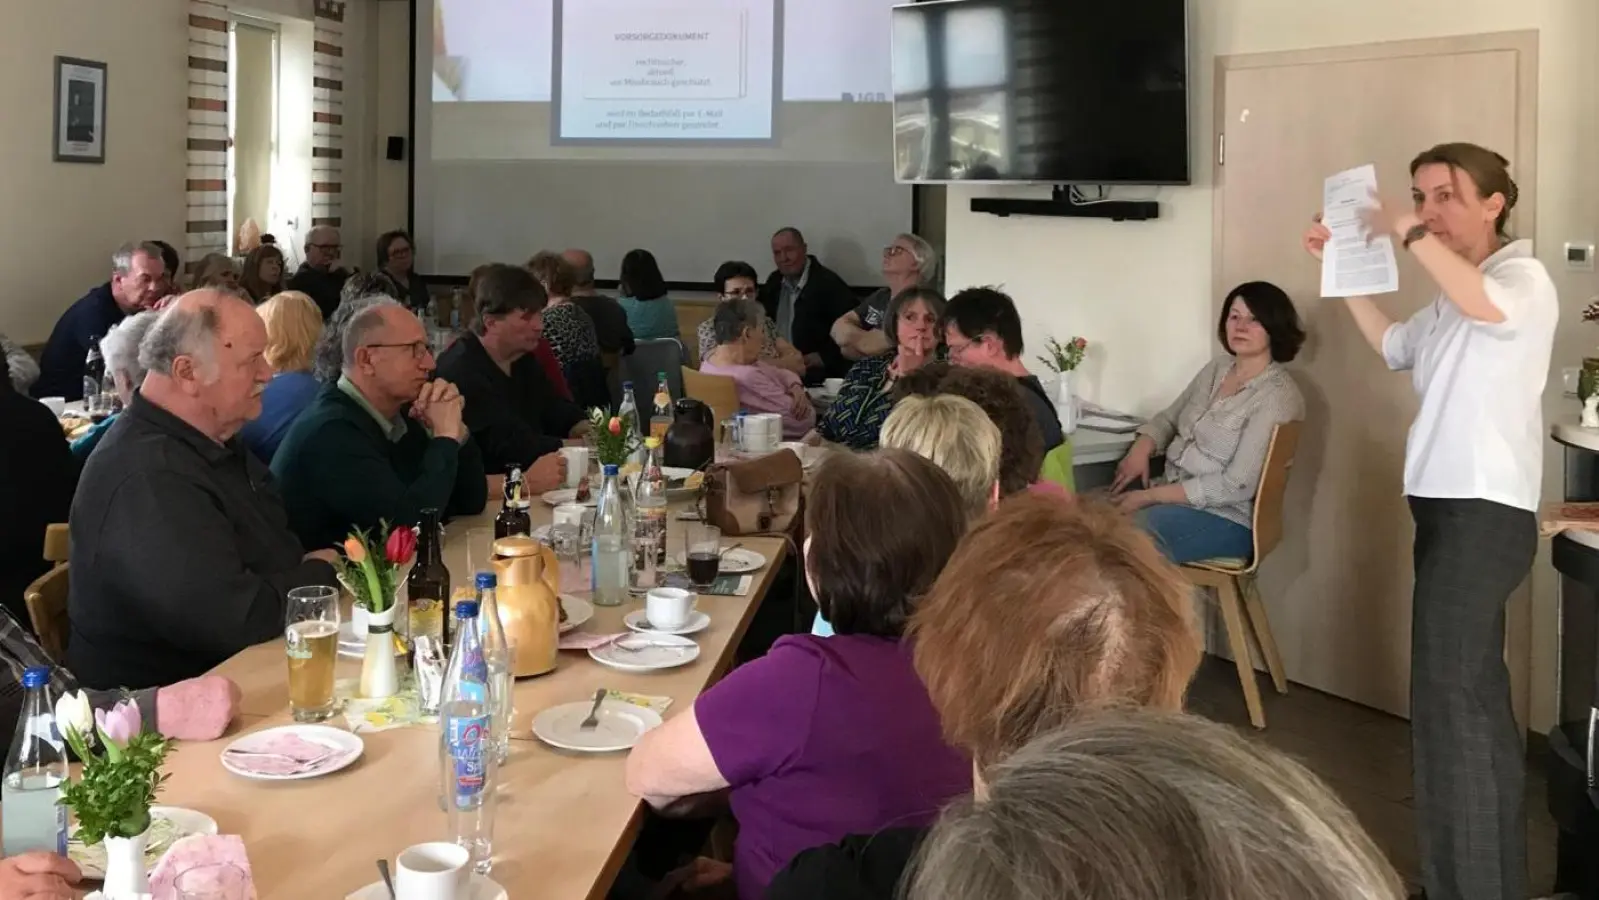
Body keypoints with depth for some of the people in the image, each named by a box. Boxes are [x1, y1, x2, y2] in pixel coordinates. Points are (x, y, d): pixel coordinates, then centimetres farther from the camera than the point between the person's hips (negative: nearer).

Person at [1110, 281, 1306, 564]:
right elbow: (1169, 418, 19)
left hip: (1225, 518, -8)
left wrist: (1151, 496, -21)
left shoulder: (1276, 395, -16)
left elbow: (1237, 486, -21)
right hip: (1172, 492, 8)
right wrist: (1141, 449, -6)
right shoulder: (1216, 370, 9)